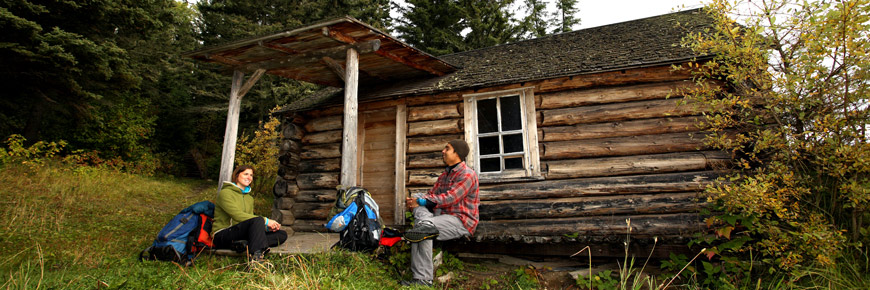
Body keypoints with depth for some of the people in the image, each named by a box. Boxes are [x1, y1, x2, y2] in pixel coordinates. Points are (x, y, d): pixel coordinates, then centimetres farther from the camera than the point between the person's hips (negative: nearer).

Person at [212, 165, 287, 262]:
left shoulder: (249, 199, 22)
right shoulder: (225, 193, -3)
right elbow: (237, 215, -17)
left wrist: (267, 227, -8)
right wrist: (265, 221, -21)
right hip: (222, 236, -7)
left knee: (282, 234, -11)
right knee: (257, 220, -35)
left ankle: (246, 244, -32)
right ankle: (255, 258, -49)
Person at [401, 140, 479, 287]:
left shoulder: (467, 174, -9)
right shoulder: (445, 174, 21)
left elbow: (450, 198, -20)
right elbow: (432, 194, 12)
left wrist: (421, 201, -19)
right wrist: (415, 200, -9)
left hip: (462, 221, -8)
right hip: (444, 216, 8)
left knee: (424, 231, -28)